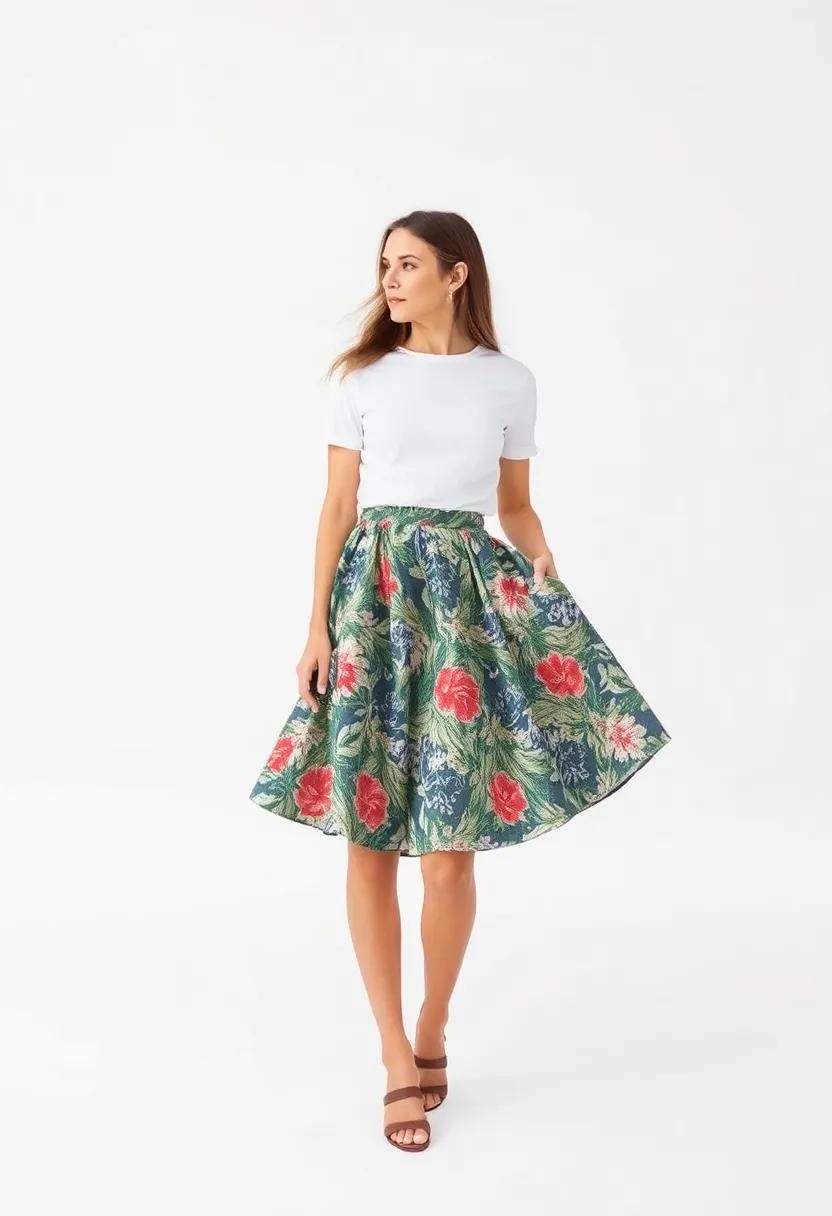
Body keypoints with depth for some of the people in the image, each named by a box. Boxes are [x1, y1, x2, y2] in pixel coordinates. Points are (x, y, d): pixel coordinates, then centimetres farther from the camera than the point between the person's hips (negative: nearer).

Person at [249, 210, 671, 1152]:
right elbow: (337, 508, 4)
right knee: (369, 840, -1)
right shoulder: (363, 378, 5)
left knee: (449, 845, -4)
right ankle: (400, 1064, 10)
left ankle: (430, 1036, 21)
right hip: (373, 594, 0)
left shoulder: (509, 382, 7)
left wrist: (543, 572, -4)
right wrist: (318, 628, -3)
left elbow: (516, 505, 14)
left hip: (469, 594, 0)